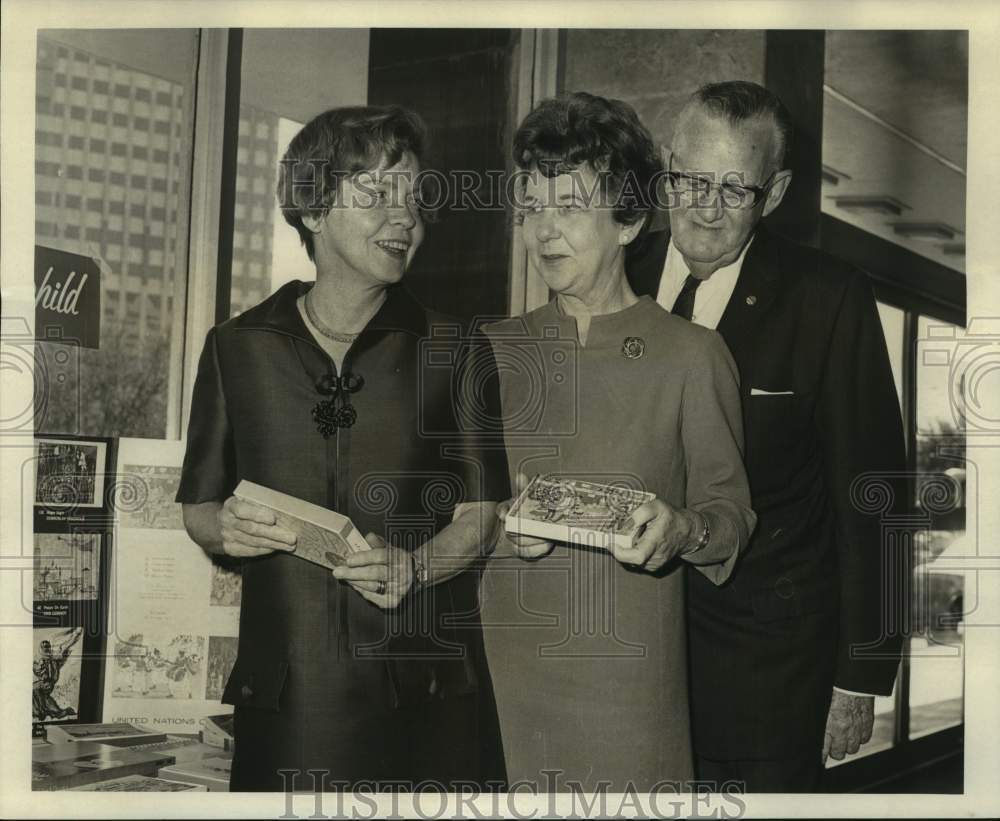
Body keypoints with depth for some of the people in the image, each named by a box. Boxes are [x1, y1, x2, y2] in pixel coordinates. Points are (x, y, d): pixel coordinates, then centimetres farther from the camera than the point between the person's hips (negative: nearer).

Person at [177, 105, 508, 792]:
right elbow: (198, 508, 12)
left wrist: (414, 565, -17)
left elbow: (478, 514, 2)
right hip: (286, 688, 1)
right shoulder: (238, 348, 7)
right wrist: (228, 529, -10)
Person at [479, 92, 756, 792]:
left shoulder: (692, 355, -3)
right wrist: (499, 520, -8)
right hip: (503, 657, 3)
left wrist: (685, 530, -21)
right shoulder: (496, 349, 8)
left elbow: (731, 510, 0)